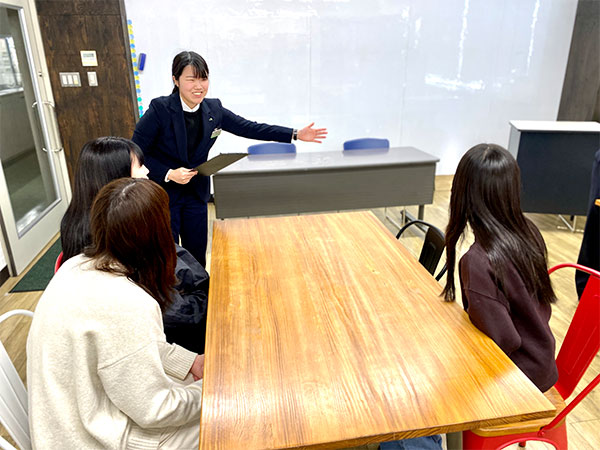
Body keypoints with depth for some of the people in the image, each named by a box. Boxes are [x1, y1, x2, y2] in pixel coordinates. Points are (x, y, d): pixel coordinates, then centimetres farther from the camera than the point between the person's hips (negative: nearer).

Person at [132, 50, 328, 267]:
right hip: (162, 195, -4)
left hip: (196, 194, 4)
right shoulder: (160, 109, -17)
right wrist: (168, 174, -24)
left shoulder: (213, 109, -3)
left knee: (197, 260, 13)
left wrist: (296, 134, -2)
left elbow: (248, 128, 1)